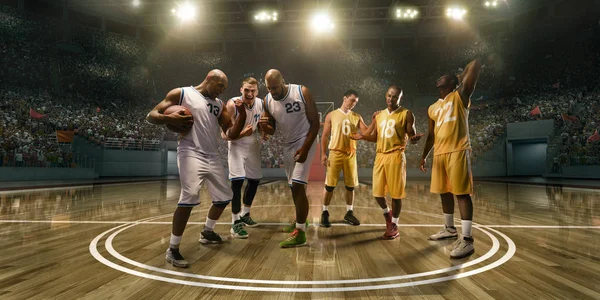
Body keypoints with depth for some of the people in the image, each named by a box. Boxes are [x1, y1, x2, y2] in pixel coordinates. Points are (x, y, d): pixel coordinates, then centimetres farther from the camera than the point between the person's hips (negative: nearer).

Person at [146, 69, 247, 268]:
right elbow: (151, 116, -2)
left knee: (224, 197, 13)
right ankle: (172, 249, -8)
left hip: (212, 156, 7)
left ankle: (207, 232, 37)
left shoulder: (219, 104, 16)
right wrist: (169, 119, -23)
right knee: (189, 197, -23)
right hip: (191, 153, -7)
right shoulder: (181, 94, 0)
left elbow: (231, 134, 12)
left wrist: (242, 116, -4)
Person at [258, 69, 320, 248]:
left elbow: (315, 122, -14)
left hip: (304, 142, -6)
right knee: (293, 185, 15)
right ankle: (300, 221, 34)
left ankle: (300, 233, -9)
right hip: (287, 145, 6)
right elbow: (271, 130, 6)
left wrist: (305, 148, -21)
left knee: (298, 185, -15)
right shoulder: (267, 101, -4)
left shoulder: (302, 92, -17)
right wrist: (264, 126, -19)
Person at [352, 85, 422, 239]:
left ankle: (394, 226, 13)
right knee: (377, 192, 6)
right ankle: (387, 213, 35)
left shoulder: (406, 114, -2)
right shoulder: (379, 115, 14)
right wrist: (362, 137, 1)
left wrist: (415, 139, -27)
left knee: (396, 192, 0)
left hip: (396, 156, -5)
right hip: (380, 156, 5)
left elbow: (412, 138, -3)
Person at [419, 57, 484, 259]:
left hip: (458, 151, -7)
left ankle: (467, 240, -9)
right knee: (444, 192, 13)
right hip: (439, 153, 7)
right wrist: (424, 156, 21)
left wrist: (462, 78, 11)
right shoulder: (432, 108, 21)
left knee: (462, 193, -10)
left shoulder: (460, 95, 3)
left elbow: (476, 64, -6)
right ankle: (450, 229, 29)